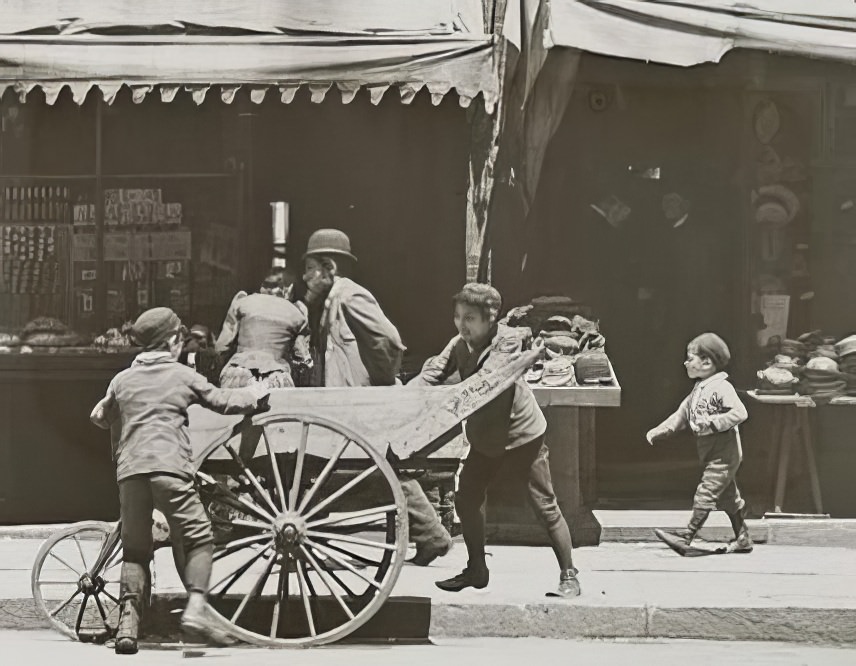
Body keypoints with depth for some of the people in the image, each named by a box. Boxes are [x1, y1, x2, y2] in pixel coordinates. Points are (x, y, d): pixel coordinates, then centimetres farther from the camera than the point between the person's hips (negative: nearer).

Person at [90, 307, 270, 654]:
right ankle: (196, 606, -16)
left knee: (135, 548, 10)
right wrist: (260, 392, 30)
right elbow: (223, 401, 15)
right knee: (197, 538, 3)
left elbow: (99, 417, 29)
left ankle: (128, 622, -1)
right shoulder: (182, 375, 9)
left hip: (130, 470, 4)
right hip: (169, 466, -4)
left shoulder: (122, 380, 18)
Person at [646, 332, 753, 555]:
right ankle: (742, 539, 25)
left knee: (705, 494, -11)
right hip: (711, 453, 10)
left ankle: (686, 538, -11)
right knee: (728, 497, 16)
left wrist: (711, 423, -25)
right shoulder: (698, 389, 13)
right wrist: (659, 431, 9)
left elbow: (739, 413, -26)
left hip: (723, 453, -10)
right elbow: (682, 414, 17)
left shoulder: (721, 388, -16)